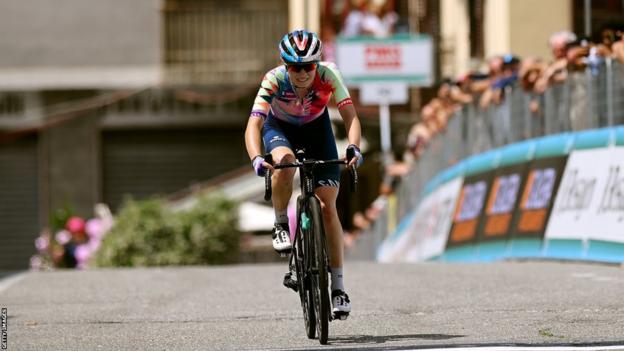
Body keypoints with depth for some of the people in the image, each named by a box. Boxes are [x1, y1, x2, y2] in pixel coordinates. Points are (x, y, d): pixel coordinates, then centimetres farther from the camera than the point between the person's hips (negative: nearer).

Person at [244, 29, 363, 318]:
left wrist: (354, 148, -52)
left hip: (316, 127, 1)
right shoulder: (274, 80, -33)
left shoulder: (328, 75, -30)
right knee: (285, 163, -38)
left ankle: (338, 287, -3)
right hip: (280, 128, -1)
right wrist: (256, 159, -57)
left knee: (328, 207, -8)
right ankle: (281, 226, -12)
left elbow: (350, 116, -33)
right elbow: (254, 125, -40)